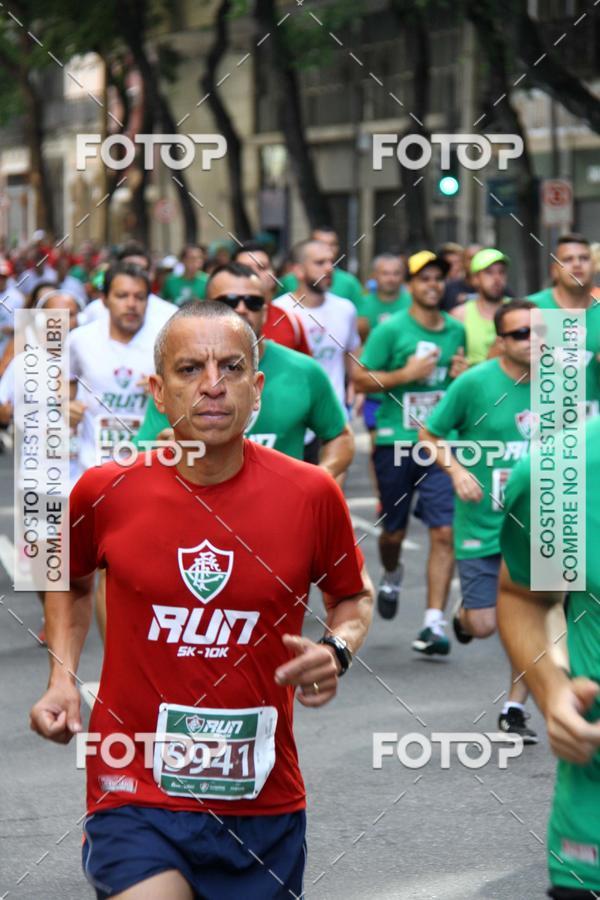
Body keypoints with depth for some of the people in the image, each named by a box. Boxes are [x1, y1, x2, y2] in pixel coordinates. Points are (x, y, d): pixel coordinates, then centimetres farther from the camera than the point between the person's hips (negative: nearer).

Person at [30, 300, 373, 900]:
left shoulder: (311, 494, -4)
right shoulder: (104, 491, -3)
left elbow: (353, 596, 15)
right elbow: (72, 583, 19)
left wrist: (337, 651, -5)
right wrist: (62, 677, 5)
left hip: (265, 805, 2)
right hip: (135, 799, -2)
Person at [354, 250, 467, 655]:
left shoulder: (457, 330, 9)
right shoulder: (391, 329, -4)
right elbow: (361, 377, -5)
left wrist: (464, 374, 2)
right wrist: (406, 374, -16)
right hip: (396, 441, -2)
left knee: (444, 532, -10)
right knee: (394, 530, 11)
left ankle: (434, 622, -8)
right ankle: (391, 575, 47)